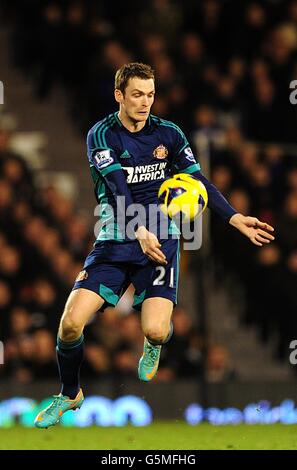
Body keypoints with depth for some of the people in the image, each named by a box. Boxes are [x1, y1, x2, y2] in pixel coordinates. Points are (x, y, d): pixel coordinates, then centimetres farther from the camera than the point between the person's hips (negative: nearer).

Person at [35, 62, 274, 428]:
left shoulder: (169, 133, 5)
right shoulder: (102, 135, -5)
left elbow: (198, 182, 7)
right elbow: (118, 190, -17)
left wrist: (236, 219, -6)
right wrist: (140, 232, -33)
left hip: (160, 240, 1)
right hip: (114, 241, -1)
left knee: (155, 331, -20)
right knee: (71, 322, -16)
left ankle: (154, 346, 21)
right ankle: (69, 395, 13)